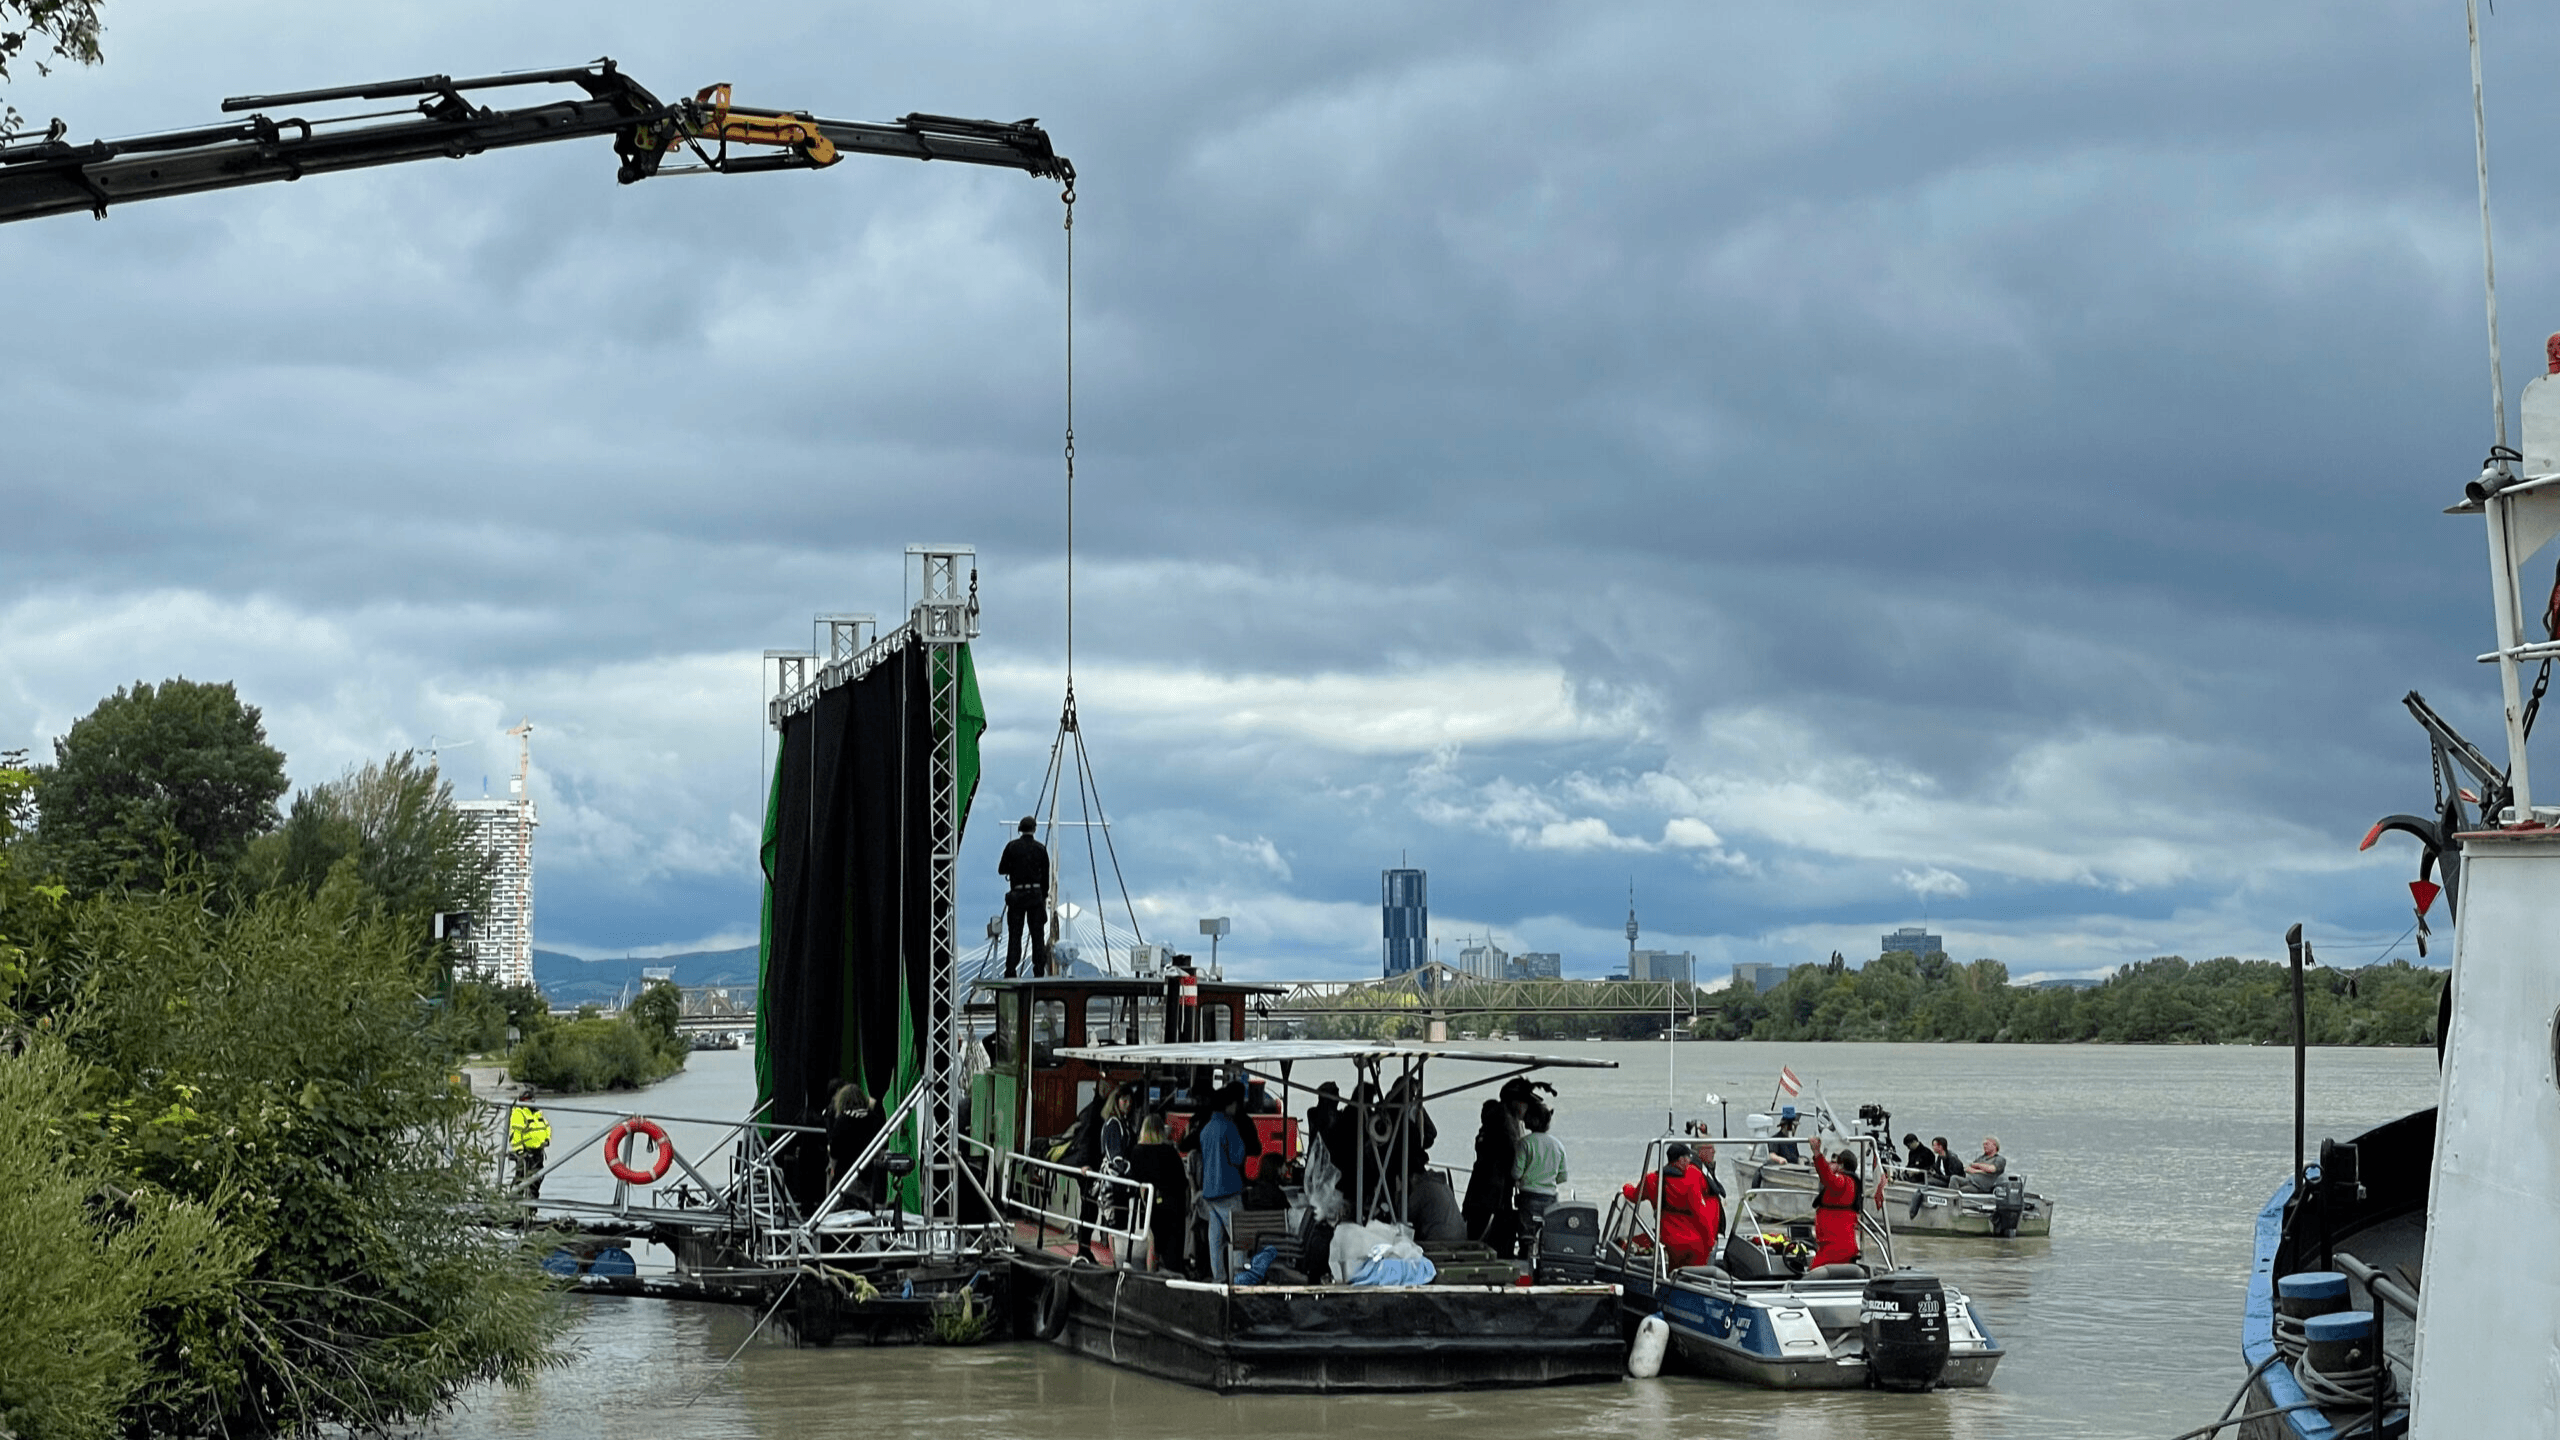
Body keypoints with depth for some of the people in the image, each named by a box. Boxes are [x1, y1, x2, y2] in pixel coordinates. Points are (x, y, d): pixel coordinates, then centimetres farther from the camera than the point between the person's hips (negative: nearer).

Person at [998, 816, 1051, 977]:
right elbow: (1045, 875, 4)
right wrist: (1044, 897, 12)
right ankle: (1039, 971, 3)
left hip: (1016, 894, -1)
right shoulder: (1040, 848, 1)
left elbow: (1001, 870, 4)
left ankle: (1010, 972, -5)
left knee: (1014, 935, 0)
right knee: (1038, 935, 5)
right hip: (1035, 894, 1)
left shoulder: (1012, 847, -2)